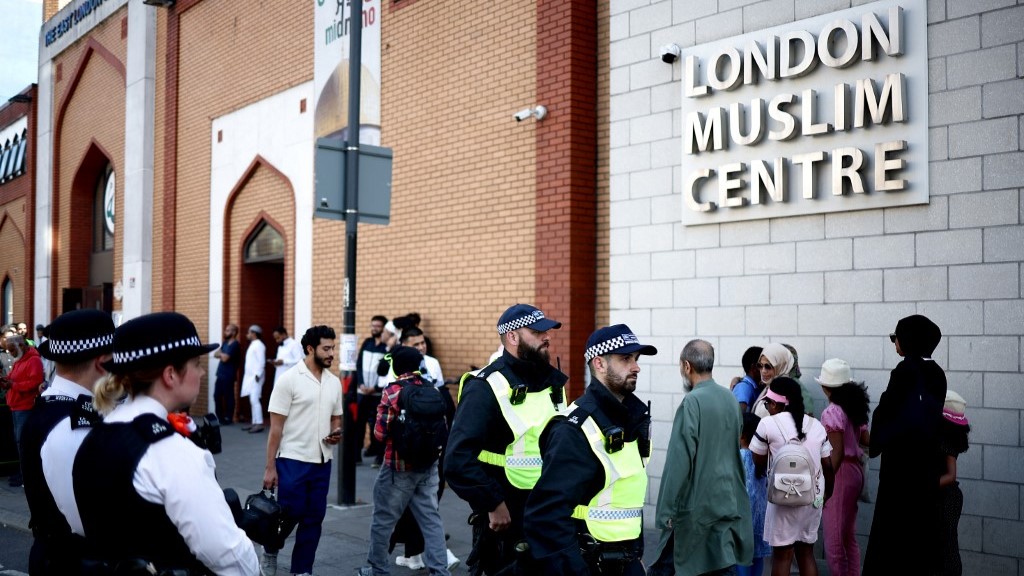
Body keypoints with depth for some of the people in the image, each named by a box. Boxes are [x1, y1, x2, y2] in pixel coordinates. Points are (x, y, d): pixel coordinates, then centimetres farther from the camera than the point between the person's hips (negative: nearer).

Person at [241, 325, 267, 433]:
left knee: (255, 400, -14)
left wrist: (258, 375, -23)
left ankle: (259, 424, -15)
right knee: (252, 401, 10)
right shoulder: (252, 345, 19)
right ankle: (254, 422, 14)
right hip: (250, 377, 10)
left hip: (255, 377, -10)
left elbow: (261, 361, -18)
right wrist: (251, 376, 14)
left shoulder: (259, 345, -11)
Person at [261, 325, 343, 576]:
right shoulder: (289, 379, -10)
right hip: (293, 460, -5)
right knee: (290, 514, -2)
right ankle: (270, 551, 27)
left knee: (313, 518, 8)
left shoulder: (334, 382, 7)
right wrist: (270, 467, -11)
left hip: (322, 461, 6)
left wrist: (337, 433, -7)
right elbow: (276, 427, -10)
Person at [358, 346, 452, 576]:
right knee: (431, 519, 8)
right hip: (429, 466, 5)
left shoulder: (393, 391, -13)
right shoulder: (433, 390, 3)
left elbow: (380, 433, -12)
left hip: (399, 467, -5)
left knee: (383, 519, 11)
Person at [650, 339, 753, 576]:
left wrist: (666, 511, -13)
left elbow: (680, 461, -18)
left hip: (696, 504, -7)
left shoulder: (692, 402, -16)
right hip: (728, 501, 7)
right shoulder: (730, 398, 5)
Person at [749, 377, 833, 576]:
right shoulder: (816, 425, 6)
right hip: (814, 497, 5)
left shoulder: (768, 423, -7)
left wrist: (767, 472, 23)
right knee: (806, 552, 15)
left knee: (782, 555, 3)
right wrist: (828, 492, 24)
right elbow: (827, 465, 9)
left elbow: (759, 463, 1)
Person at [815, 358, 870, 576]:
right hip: (855, 470, 9)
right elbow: (865, 440, 11)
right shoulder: (854, 407, 8)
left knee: (834, 539, 0)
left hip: (840, 472, -9)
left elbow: (837, 453, -18)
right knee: (849, 537, 17)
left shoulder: (832, 412, -15)